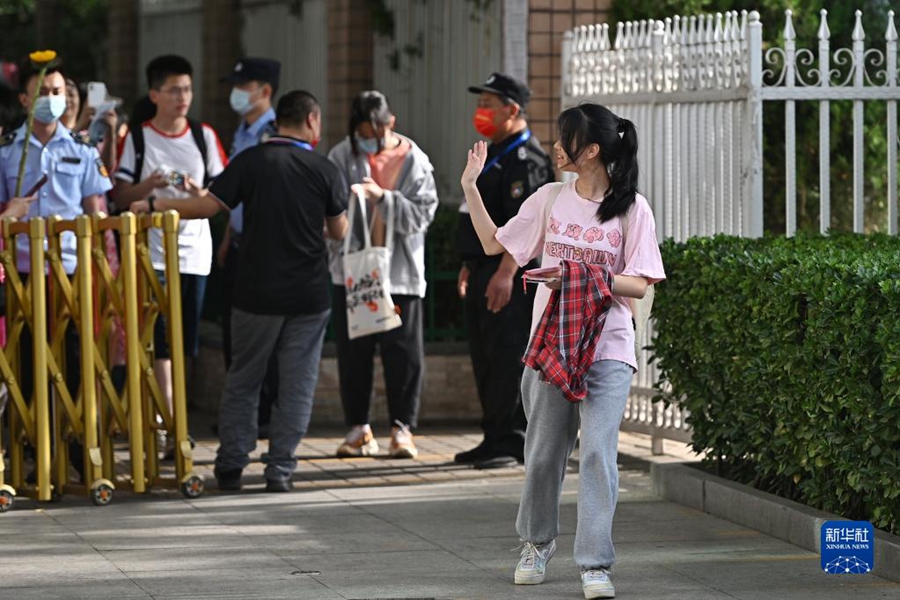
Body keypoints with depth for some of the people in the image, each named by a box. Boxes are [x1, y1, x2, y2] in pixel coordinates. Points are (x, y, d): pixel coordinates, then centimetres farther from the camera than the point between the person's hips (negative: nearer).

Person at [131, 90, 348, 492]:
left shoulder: (252, 161, -5)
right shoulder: (324, 170, -3)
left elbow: (207, 206, -8)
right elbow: (339, 231, 7)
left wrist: (155, 205, 5)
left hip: (257, 294, 1)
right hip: (308, 296, 0)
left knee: (243, 381, 13)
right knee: (296, 385, 6)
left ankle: (231, 466, 13)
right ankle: (279, 469, 2)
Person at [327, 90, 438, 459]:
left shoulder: (413, 160, -2)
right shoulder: (342, 157, 1)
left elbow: (422, 214, -9)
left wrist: (383, 197, -20)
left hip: (400, 272, -1)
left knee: (403, 353, 1)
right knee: (353, 353, 6)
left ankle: (402, 428, 9)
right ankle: (359, 429, 15)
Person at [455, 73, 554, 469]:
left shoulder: (526, 159, -13)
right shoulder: (494, 154, 20)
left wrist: (505, 272, -27)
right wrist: (470, 265, 25)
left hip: (509, 276, -11)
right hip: (485, 273, 11)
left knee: (508, 358, -9)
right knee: (485, 357, 12)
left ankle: (512, 444, -7)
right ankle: (495, 439, 18)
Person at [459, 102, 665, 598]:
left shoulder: (632, 208, -4)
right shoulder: (550, 200, 7)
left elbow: (638, 285, -7)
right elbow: (494, 244, 15)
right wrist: (470, 187, 9)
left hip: (607, 350, -3)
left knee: (597, 453, -13)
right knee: (544, 454, 11)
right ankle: (537, 542, 33)